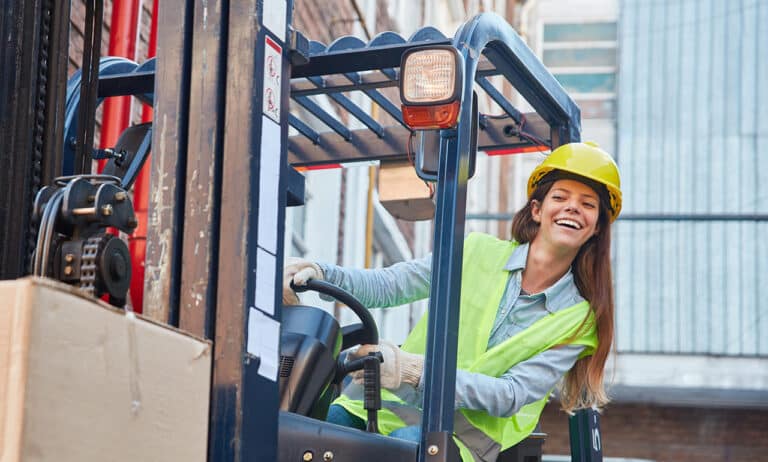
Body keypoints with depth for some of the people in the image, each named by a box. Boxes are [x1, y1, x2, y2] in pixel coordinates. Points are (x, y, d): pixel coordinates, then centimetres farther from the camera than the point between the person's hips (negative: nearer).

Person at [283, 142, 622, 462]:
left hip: (470, 432, -2)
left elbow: (513, 395, -8)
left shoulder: (579, 319, 4)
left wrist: (415, 371, -24)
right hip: (390, 404, 2)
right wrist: (320, 275, -18)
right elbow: (387, 285, 4)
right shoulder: (478, 252, 9)